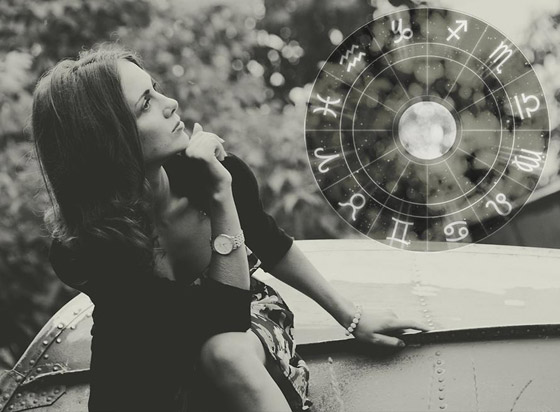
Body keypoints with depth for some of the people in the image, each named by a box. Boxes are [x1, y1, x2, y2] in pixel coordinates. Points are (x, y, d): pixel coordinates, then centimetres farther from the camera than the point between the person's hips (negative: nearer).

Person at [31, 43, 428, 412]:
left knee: (228, 353, -32)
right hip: (152, 379, -2)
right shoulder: (86, 250, -32)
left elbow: (272, 245, 1)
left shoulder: (207, 169, -22)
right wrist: (221, 195, -35)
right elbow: (225, 320, -30)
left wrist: (352, 317, 7)